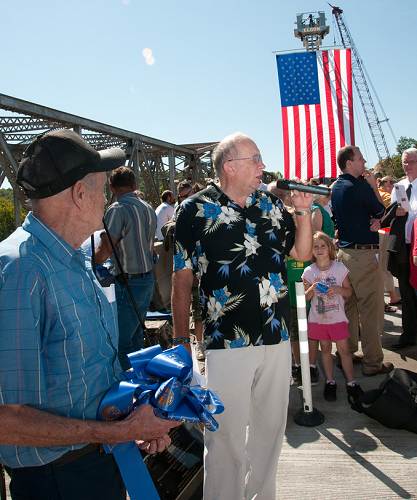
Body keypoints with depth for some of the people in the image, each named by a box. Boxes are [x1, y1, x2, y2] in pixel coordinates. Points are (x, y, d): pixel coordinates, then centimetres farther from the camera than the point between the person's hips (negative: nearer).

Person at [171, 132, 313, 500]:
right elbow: (182, 278, -5)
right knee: (227, 437, 4)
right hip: (228, 342, -5)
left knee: (271, 429, 19)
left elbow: (302, 253, 15)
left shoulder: (272, 205, 8)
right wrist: (181, 339, -5)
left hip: (277, 337, 6)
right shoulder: (196, 210, -6)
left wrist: (304, 211, 0)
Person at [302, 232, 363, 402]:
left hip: (337, 317, -1)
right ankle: (330, 382, 24)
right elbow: (306, 297, 2)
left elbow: (349, 292, 1)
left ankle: (351, 382, 15)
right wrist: (313, 288, -17)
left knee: (344, 350, 1)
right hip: (318, 318, 1)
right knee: (325, 349, 12)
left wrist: (337, 289, -18)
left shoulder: (340, 267, -5)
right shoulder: (309, 271, -3)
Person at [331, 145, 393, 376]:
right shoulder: (359, 186, -16)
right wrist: (374, 186, 6)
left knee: (349, 307, 16)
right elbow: (380, 211, -2)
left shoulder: (335, 187, 11)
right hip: (363, 254, -9)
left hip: (343, 251, 9)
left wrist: (373, 220, 0)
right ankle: (372, 362, 5)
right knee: (370, 310, -1)